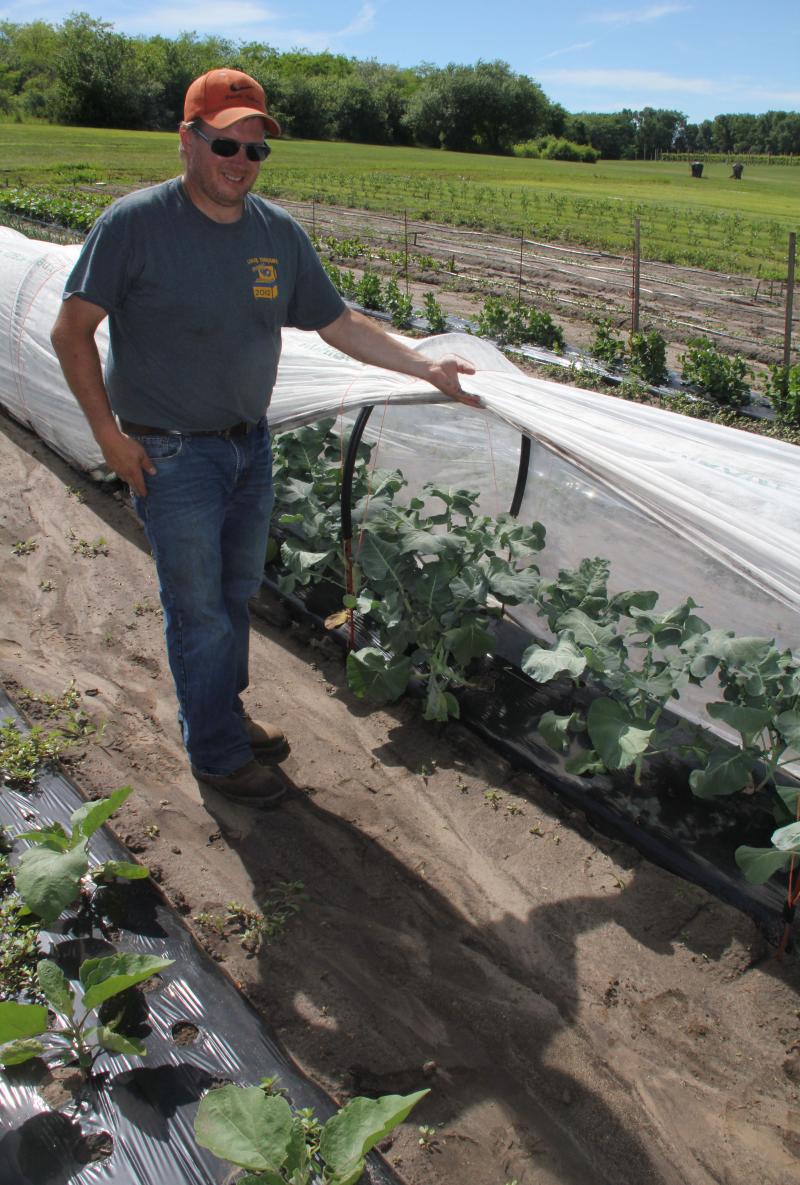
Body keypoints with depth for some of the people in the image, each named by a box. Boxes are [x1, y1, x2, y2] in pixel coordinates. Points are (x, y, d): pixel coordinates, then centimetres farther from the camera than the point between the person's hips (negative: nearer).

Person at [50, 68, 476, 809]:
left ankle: (225, 714, 40)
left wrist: (426, 368, 2)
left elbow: (340, 325, 9)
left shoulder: (279, 234, 3)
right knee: (199, 610, 2)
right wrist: (108, 432, -13)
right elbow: (71, 334, -10)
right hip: (170, 455, -6)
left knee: (237, 594, 18)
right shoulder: (135, 223, -13)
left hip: (250, 444, 6)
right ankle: (216, 754, 21)